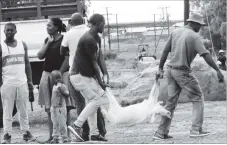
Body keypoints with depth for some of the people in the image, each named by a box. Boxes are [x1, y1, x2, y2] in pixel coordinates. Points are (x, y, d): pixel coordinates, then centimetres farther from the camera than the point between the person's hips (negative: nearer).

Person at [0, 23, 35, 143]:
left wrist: (30, 81, 6)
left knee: (23, 110, 7)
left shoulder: (22, 45, 9)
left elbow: (27, 64, 12)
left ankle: (26, 132, 12)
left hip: (22, 82, 3)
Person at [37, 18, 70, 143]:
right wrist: (48, 43, -1)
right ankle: (51, 135, 10)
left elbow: (67, 59, -9)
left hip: (62, 74, -6)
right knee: (49, 107, 5)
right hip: (47, 74, 6)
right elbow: (40, 56, 8)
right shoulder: (47, 40, 15)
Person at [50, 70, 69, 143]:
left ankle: (64, 138, 5)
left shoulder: (62, 86, -12)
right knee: (55, 124, 10)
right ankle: (55, 137, 16)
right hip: (53, 107, 8)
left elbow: (67, 95, -18)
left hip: (60, 107, -8)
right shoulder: (54, 86, 13)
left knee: (62, 123, -2)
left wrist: (62, 91, -29)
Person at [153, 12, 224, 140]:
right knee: (198, 98, 7)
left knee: (171, 102, 12)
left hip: (171, 70, 7)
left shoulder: (175, 32, 8)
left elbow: (165, 51, 10)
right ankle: (196, 129, 1)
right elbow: (206, 55, -19)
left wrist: (161, 69, 17)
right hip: (183, 72, -7)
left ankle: (161, 133, 11)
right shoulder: (194, 36, -11)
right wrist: (218, 70, -18)